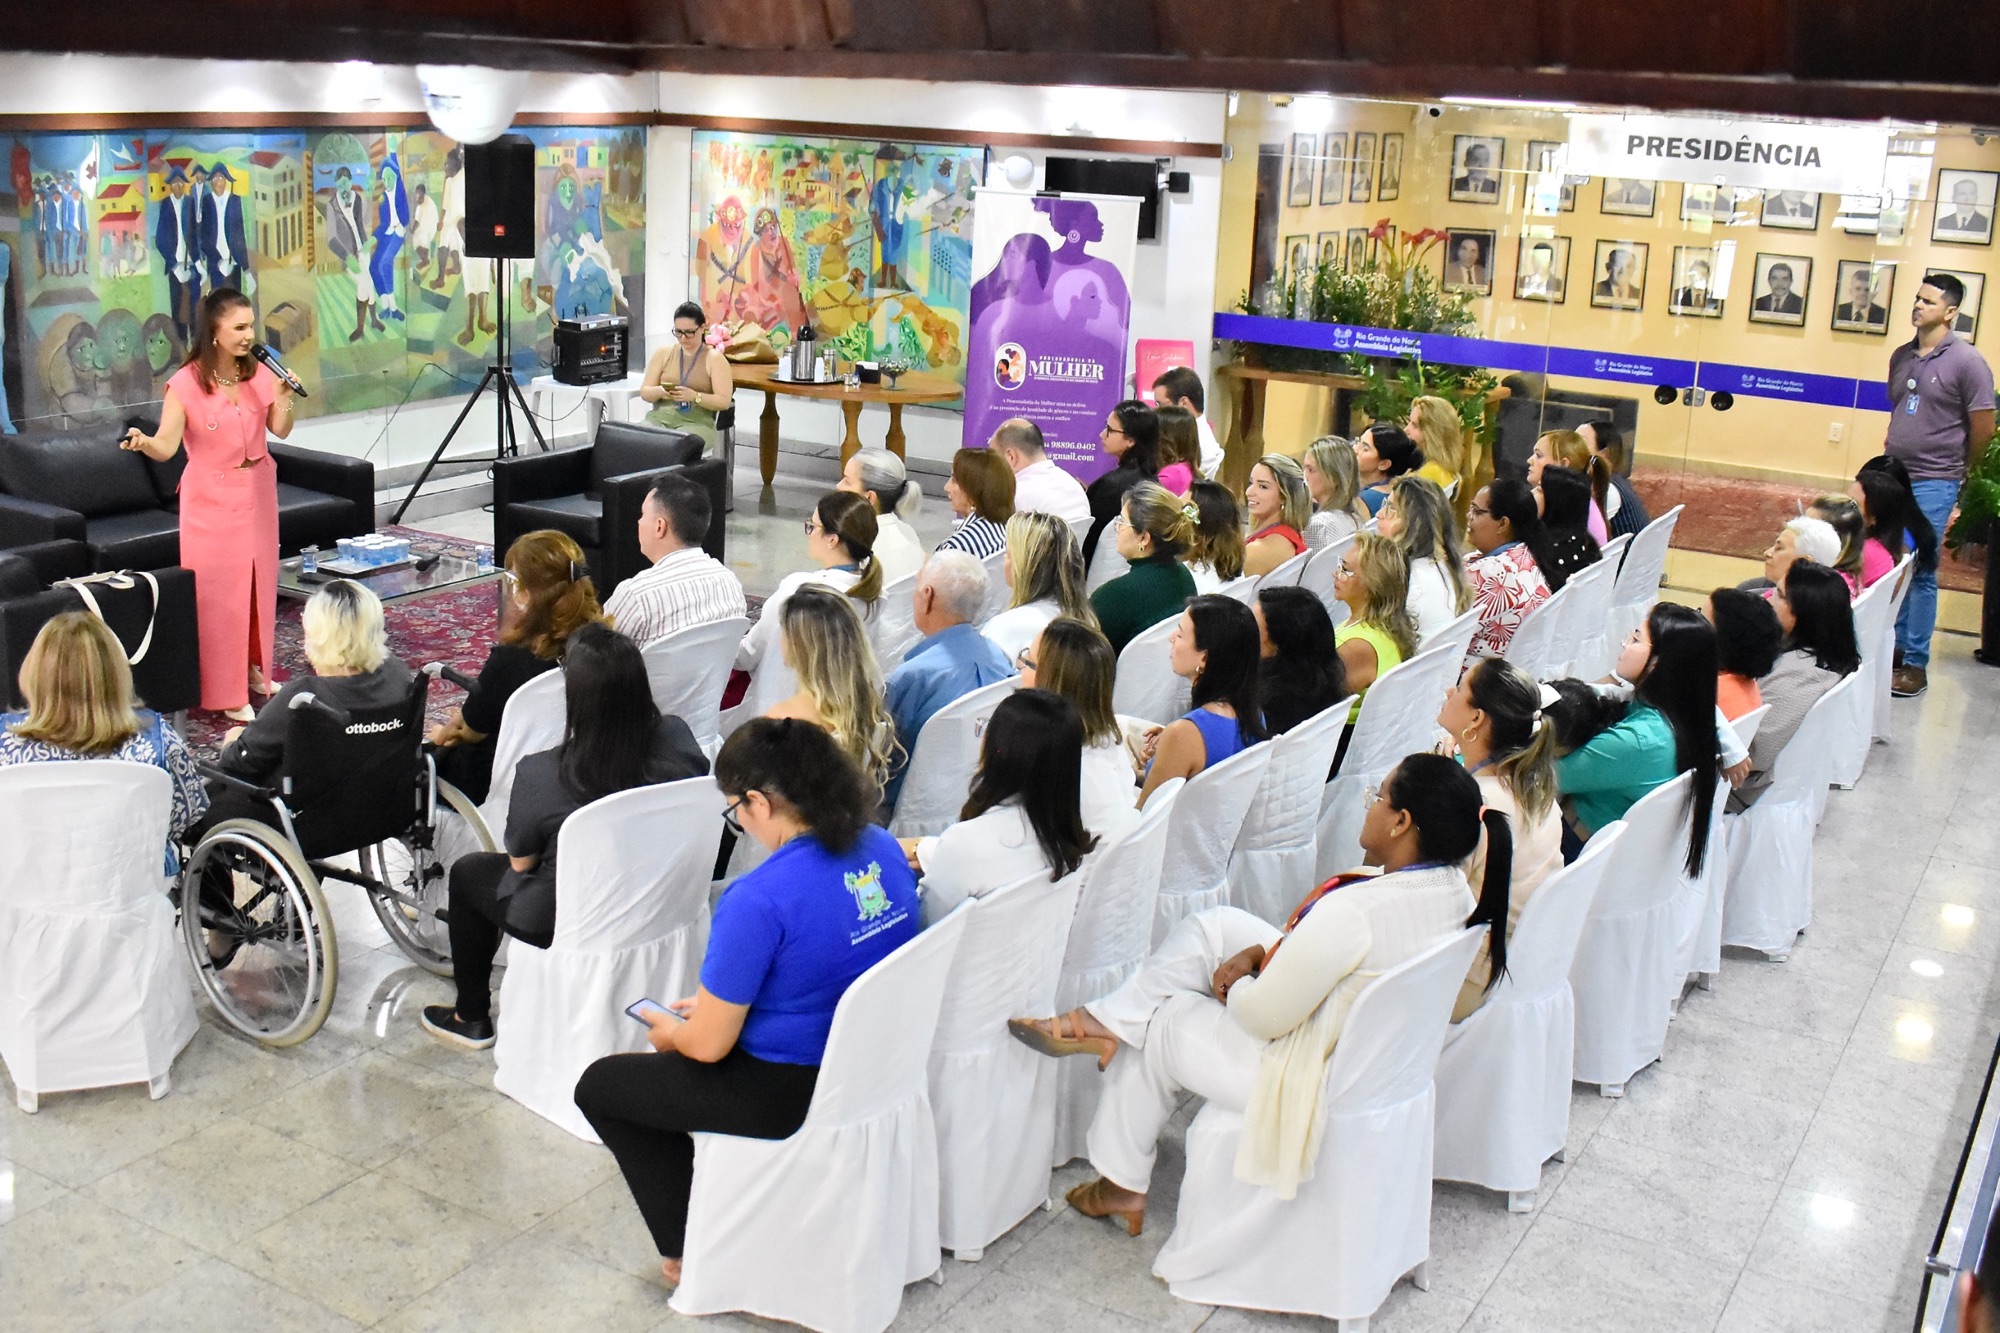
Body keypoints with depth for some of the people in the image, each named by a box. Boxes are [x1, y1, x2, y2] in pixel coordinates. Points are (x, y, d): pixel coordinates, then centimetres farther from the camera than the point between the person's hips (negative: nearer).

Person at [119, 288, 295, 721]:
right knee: (218, 591, -1)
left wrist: (283, 396, -14)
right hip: (211, 498, -5)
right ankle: (226, 691, 8)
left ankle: (254, 670, 30)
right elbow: (167, 446, -21)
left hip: (258, 490, 5)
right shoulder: (186, 384, -15)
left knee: (259, 583, 13)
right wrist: (143, 441, -42)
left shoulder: (259, 373, 0)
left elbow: (280, 430, 4)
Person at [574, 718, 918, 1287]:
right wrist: (721, 1001, 15)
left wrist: (669, 1032, 5)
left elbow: (710, 1044, -18)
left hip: (794, 1092, -8)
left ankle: (692, 1253, 22)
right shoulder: (884, 849, -4)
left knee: (599, 1086, 14)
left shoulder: (759, 900, -28)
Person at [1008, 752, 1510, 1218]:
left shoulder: (1354, 910, -34)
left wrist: (1232, 987, -2)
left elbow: (1263, 1015, -23)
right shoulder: (1457, 890, -7)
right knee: (1213, 926, 6)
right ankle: (1104, 1019, 15)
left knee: (1161, 1025, 15)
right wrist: (1261, 953, -1)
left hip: (1307, 1082, -8)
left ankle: (1121, 1184, 33)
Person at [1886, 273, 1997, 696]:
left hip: (1933, 485, -6)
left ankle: (1916, 664, 4)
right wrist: (1893, 454, 18)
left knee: (1921, 574, -3)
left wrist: (1957, 472, 6)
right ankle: (1893, 646, 26)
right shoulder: (1901, 357, 8)